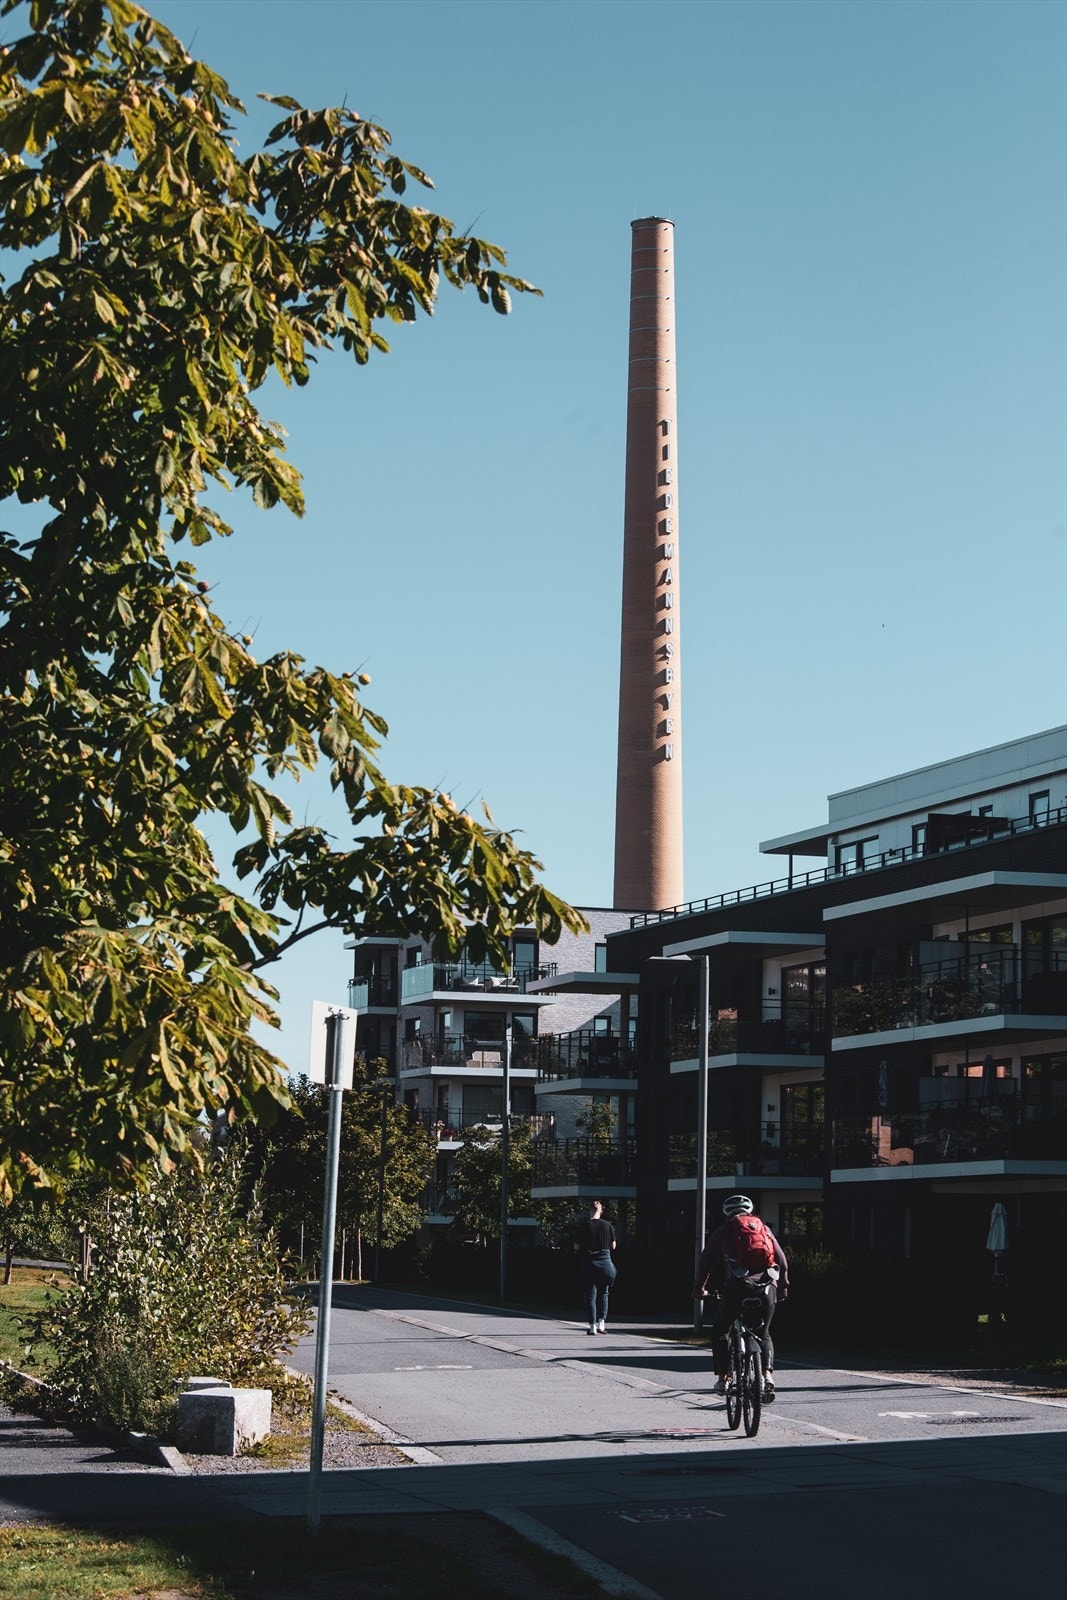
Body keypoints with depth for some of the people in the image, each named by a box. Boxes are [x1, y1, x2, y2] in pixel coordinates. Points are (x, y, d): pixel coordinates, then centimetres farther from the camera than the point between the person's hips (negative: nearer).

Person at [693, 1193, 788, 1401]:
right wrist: (783, 1287, 30)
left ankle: (723, 1377, 9)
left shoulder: (724, 1231, 15)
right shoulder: (763, 1229, 20)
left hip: (737, 1286, -2)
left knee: (719, 1332, 17)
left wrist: (699, 1288, 30)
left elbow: (706, 1261, 18)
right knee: (763, 1333, 22)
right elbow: (782, 1260, 18)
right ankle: (767, 1374, 1)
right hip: (767, 1287, 3)